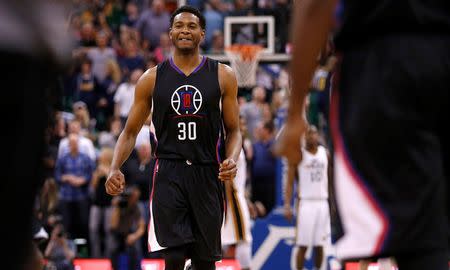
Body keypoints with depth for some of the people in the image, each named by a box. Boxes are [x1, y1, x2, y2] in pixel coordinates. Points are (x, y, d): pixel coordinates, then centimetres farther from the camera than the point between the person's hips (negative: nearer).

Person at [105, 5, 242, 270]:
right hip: (168, 173, -1)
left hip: (208, 175, 1)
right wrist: (115, 169, -8)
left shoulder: (222, 76, 4)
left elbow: (233, 131, 8)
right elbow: (130, 132, 9)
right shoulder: (152, 78, 5)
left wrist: (232, 159, -14)